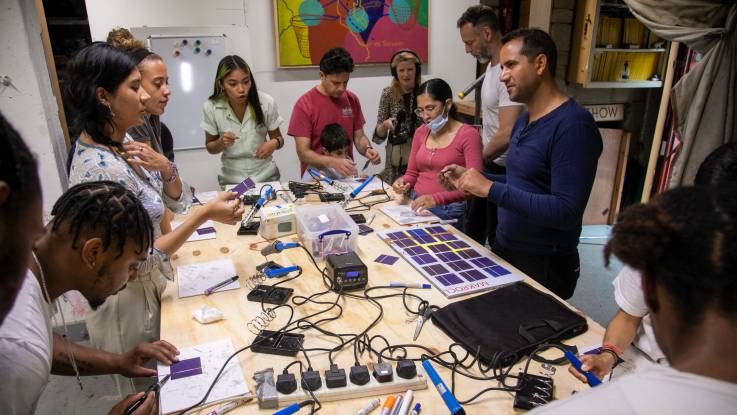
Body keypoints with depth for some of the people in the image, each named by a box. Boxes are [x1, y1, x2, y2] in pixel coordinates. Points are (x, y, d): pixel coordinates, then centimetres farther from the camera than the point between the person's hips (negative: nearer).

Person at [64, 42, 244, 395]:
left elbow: (178, 202, 4)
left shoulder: (123, 142, -2)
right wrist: (205, 215, -29)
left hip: (154, 285, 8)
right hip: (130, 301, -8)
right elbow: (138, 260, -25)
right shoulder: (100, 169, -29)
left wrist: (164, 168, -16)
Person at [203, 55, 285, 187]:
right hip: (231, 179, 0)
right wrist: (221, 142, -17)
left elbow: (278, 138, 3)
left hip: (265, 175, 0)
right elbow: (210, 148, 4)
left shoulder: (266, 102, -10)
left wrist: (274, 143, -18)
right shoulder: (211, 107, -9)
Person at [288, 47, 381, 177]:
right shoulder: (304, 105, -9)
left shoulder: (352, 100, 5)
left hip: (347, 177, 4)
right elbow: (303, 153, -12)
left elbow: (359, 137, 12)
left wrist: (367, 149, -10)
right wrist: (334, 162, -27)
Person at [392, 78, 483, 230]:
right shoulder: (420, 132, 11)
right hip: (416, 205, 4)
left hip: (448, 211, -4)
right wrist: (403, 182, -6)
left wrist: (437, 199, -26)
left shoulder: (468, 135, -7)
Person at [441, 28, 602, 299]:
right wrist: (470, 179, 1)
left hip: (543, 267, -8)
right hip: (504, 251, 8)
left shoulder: (573, 124, -21)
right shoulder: (524, 121, 8)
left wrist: (490, 188, -27)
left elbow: (566, 211, -27)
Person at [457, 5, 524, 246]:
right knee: (473, 230, 23)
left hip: (501, 170, -10)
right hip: (487, 165, 10)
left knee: (496, 239, 4)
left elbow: (506, 135, -30)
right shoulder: (491, 65, 8)